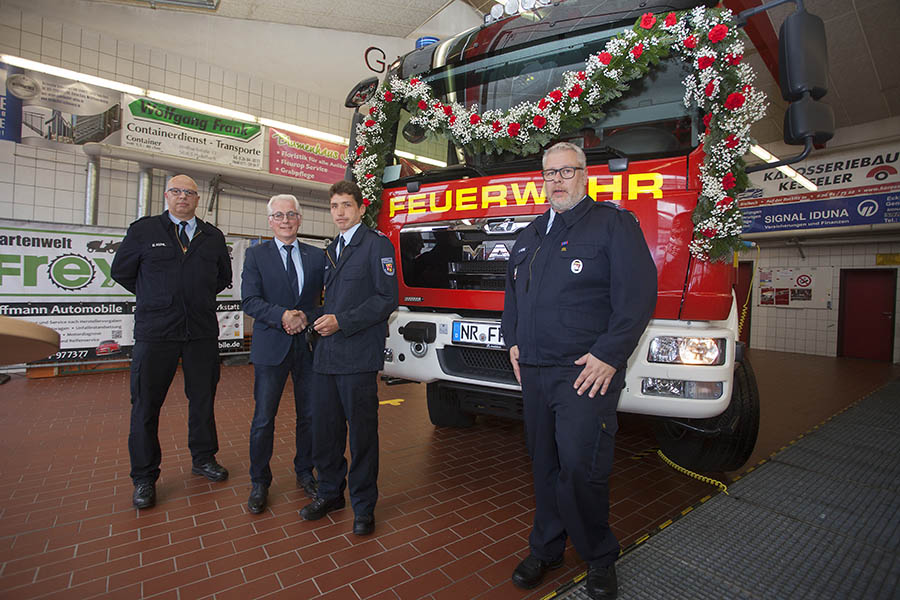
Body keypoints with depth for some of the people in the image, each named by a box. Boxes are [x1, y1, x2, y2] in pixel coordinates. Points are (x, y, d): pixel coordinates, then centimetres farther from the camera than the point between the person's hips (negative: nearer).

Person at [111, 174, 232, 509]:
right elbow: (120, 271, 10)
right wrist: (154, 298, 10)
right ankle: (144, 478, 20)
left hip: (202, 332, 2)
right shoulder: (143, 230, 4)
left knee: (203, 399, 11)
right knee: (146, 404, 5)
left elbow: (224, 276, 21)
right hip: (155, 331, -2)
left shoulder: (213, 237, 10)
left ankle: (203, 459, 29)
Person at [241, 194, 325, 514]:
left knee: (309, 415, 11)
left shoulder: (317, 256, 8)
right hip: (271, 347, -2)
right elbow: (250, 300, -6)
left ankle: (305, 473, 32)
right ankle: (259, 483, 25)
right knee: (263, 418, 6)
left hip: (309, 346, 2)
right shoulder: (256, 255, 4)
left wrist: (306, 317, -14)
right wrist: (282, 316, -20)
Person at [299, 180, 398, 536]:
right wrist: (322, 323, 9)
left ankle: (363, 506, 21)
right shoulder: (331, 250, 20)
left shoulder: (377, 245, -4)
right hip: (327, 355, 7)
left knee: (362, 433, 3)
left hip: (358, 356, -7)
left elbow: (387, 299, -12)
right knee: (324, 429, 14)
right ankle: (330, 493, 35)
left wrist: (341, 321, -16)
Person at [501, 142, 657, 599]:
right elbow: (512, 292, 25)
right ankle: (545, 550, 32)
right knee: (544, 465, 14)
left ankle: (599, 557, 21)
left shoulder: (613, 223, -1)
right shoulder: (530, 235, 19)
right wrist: (513, 340, 14)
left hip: (586, 372, -5)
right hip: (534, 371, 6)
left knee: (579, 467, -7)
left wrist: (609, 355, -15)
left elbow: (638, 293, -10)